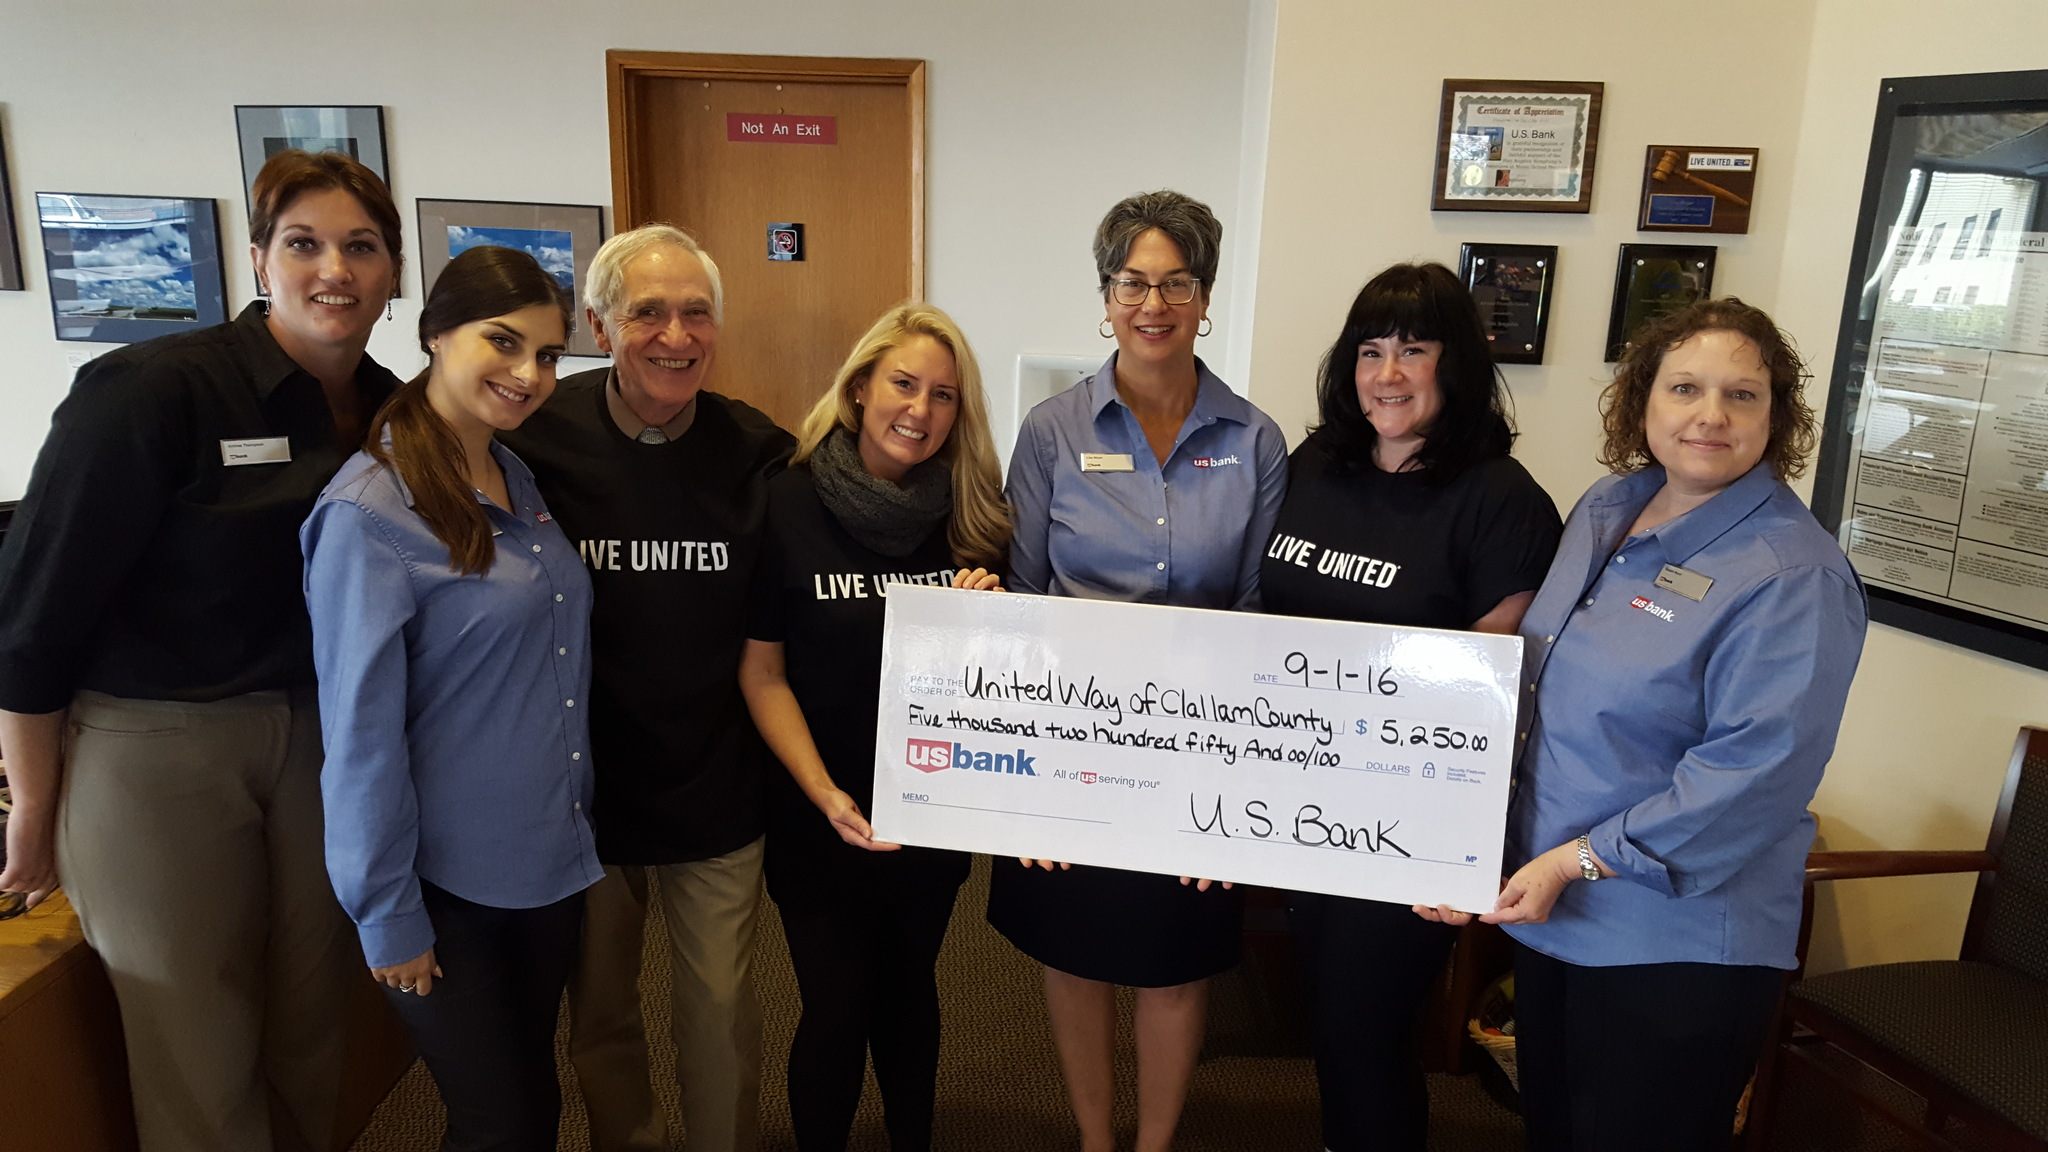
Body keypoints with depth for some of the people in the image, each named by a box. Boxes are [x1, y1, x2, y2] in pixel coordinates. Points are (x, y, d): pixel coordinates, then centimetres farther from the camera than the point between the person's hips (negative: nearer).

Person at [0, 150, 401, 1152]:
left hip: (322, 741, 5)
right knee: (199, 1062, 8)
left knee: (310, 1027, 16)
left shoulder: (393, 411, 0)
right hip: (157, 746, -4)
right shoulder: (152, 391, -16)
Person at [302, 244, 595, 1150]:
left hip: (553, 862, 7)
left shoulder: (521, 483, 4)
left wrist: (578, 824, 12)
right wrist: (387, 918, -12)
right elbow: (360, 733, -17)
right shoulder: (370, 511, -18)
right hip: (446, 882, -6)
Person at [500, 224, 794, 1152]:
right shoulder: (538, 440, -11)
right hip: (581, 786, 0)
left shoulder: (757, 454, -7)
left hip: (718, 789, 0)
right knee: (599, 1008, 20)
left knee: (721, 1007, 13)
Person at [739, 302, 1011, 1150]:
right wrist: (826, 796, -20)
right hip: (822, 815, -2)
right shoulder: (789, 505, -11)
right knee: (837, 1009, 7)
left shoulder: (975, 516, -3)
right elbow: (759, 672, -10)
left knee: (908, 987, 20)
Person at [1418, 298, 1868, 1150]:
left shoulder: (1792, 577, -19)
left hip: (1674, 943, -7)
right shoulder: (1604, 511, 4)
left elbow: (1754, 772, -25)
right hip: (1549, 911, 7)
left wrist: (1576, 860, -22)